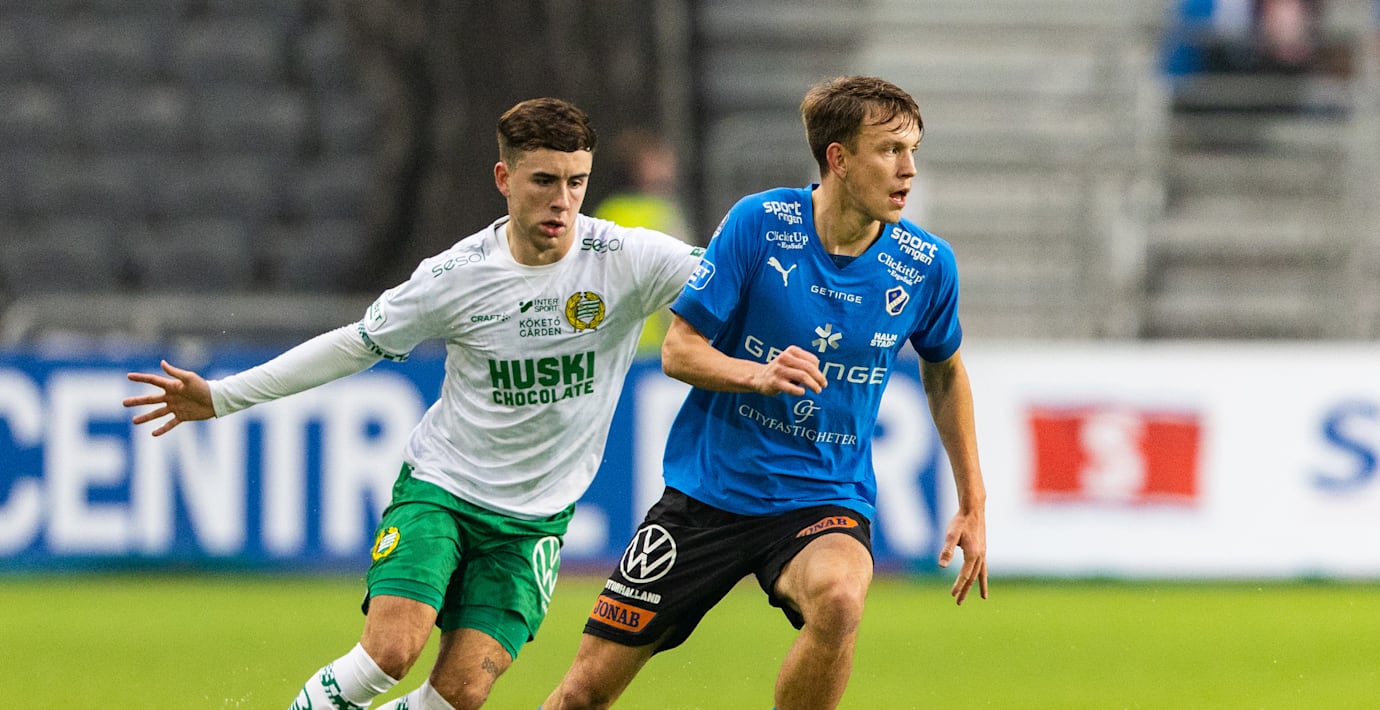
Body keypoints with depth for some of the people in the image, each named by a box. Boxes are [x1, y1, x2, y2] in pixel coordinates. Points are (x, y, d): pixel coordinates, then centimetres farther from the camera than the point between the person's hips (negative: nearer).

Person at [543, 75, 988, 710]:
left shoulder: (925, 265, -6)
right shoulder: (758, 223, -12)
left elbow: (944, 370, 15)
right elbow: (678, 349, -8)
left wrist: (972, 503, 13)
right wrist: (757, 374, -29)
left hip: (824, 501, 0)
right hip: (709, 487, 0)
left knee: (839, 598, -36)